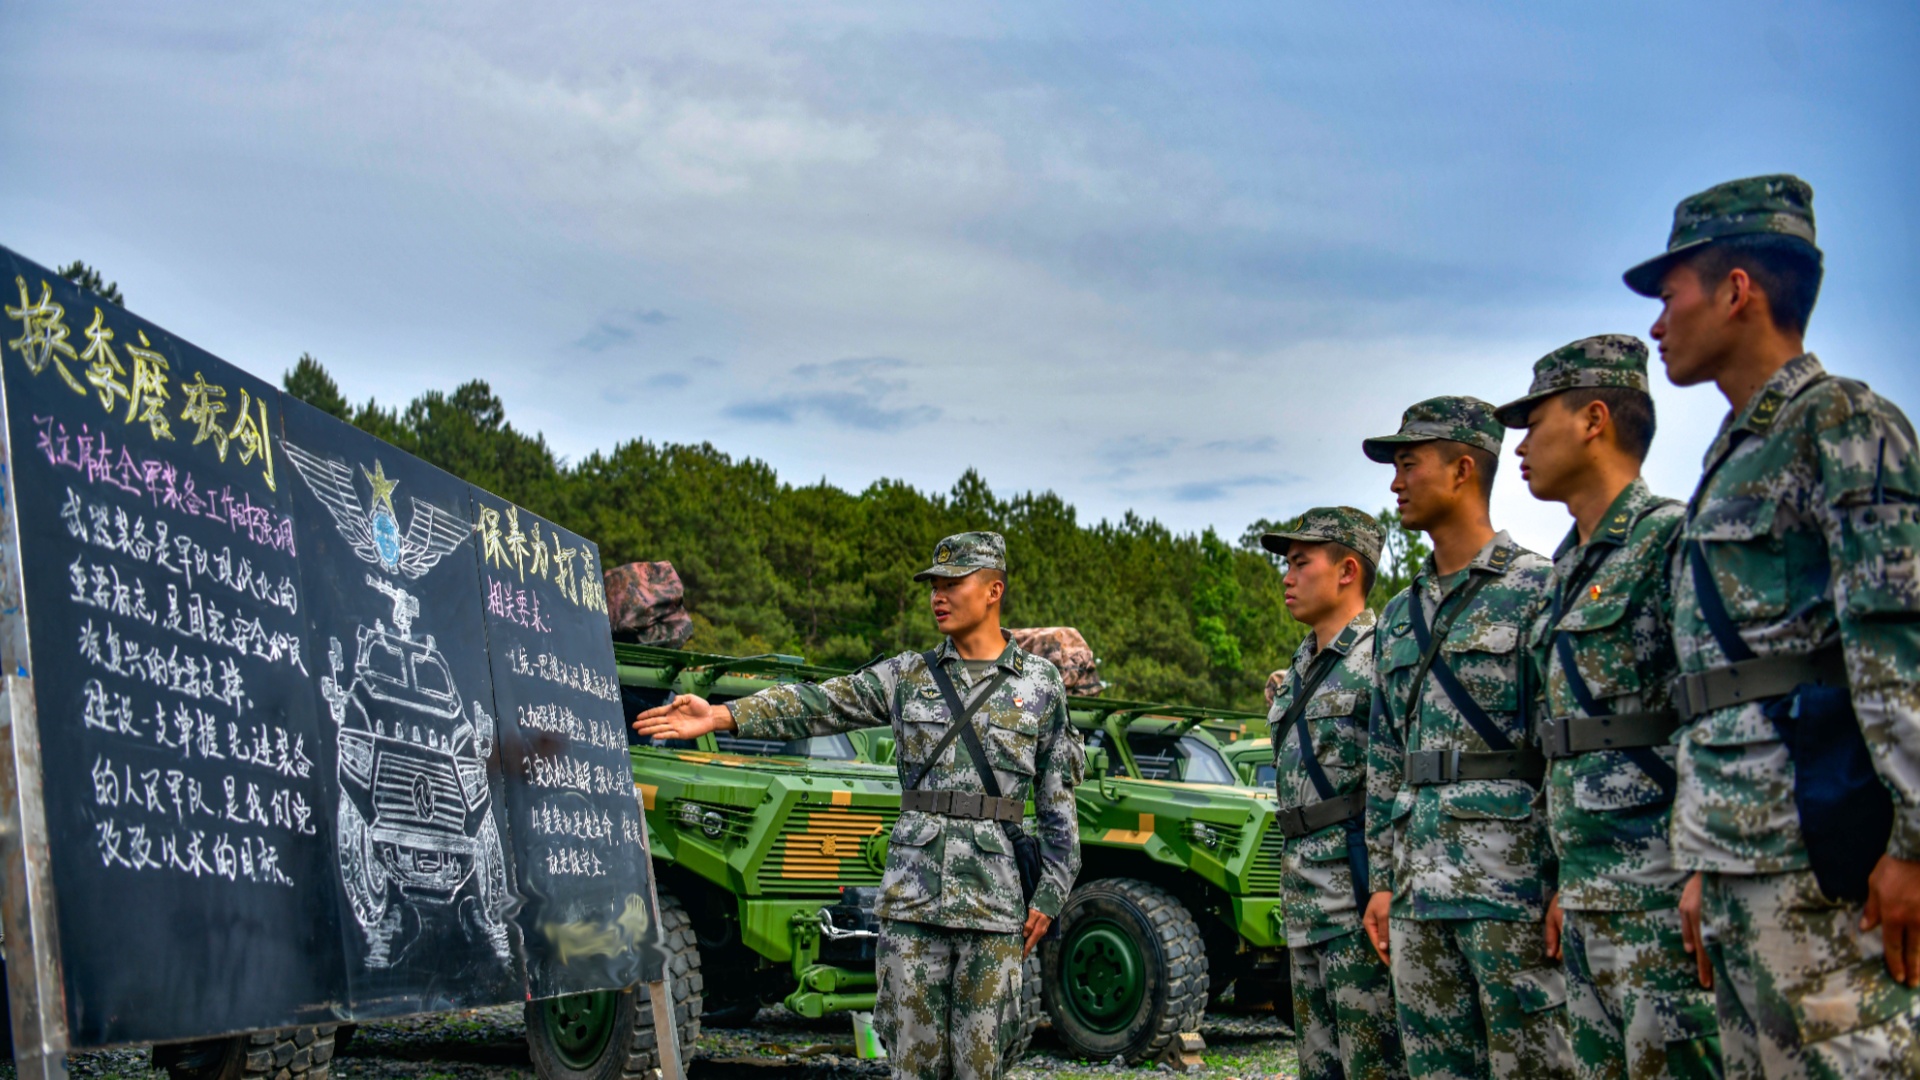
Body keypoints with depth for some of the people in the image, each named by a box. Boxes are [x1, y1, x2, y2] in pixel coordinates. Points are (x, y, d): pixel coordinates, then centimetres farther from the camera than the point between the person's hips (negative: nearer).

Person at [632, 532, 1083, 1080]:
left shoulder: (1041, 683, 5)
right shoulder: (907, 675, 8)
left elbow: (1058, 799, 6)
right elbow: (816, 704, -2)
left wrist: (1049, 895, 2)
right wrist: (720, 715, -14)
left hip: (993, 902, -1)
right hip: (911, 894, 2)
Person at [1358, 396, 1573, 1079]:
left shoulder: (1536, 589, -3)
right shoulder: (1398, 617, 18)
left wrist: (1569, 882, -14)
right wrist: (1384, 880, 14)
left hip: (1513, 870, -7)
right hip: (1420, 883, 7)